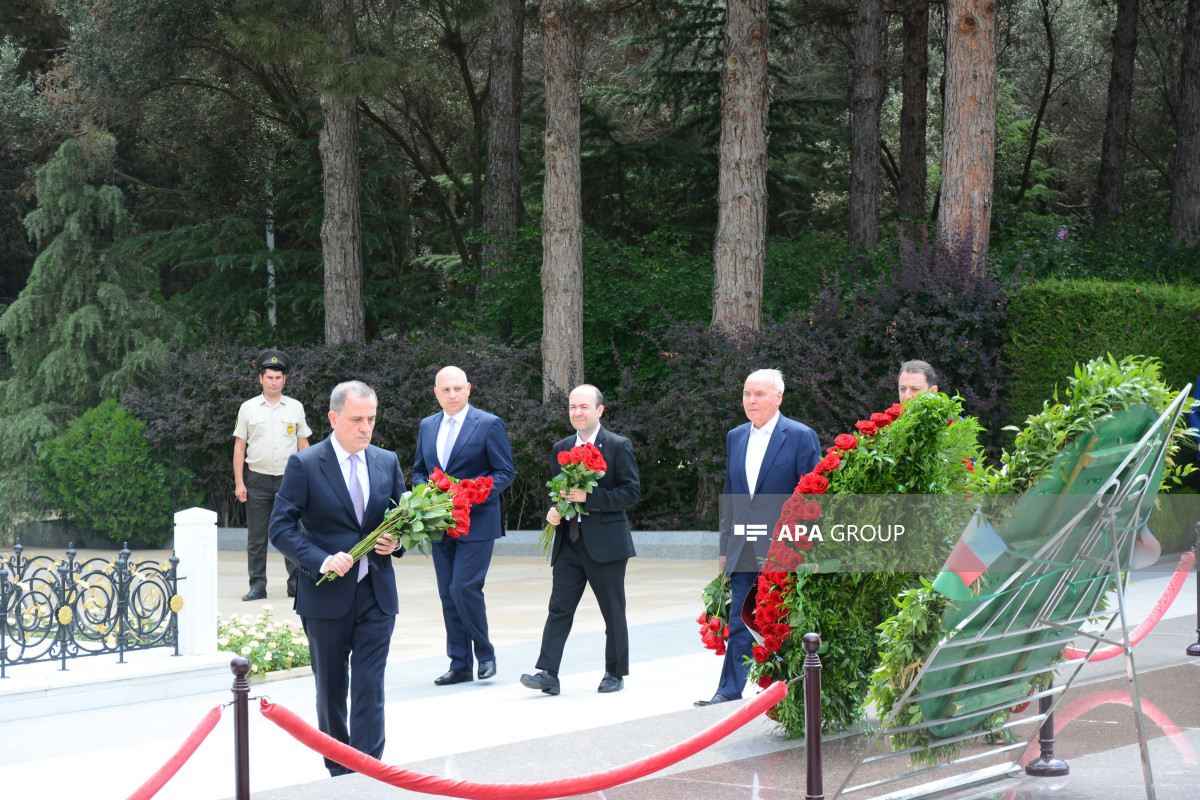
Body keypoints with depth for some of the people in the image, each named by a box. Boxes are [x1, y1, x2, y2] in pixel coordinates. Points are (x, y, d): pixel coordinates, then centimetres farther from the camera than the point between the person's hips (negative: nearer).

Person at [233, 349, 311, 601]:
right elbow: (239, 446, 6)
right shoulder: (248, 408, 5)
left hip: (288, 479, 0)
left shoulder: (295, 408, 9)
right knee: (256, 537, 1)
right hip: (257, 479, 0)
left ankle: (296, 584, 7)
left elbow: (303, 445, 12)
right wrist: (239, 482, 0)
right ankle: (257, 586, 6)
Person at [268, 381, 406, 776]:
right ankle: (338, 774, 26)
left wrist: (396, 543, -6)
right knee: (331, 691, 11)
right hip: (327, 595, -2)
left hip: (376, 595, 2)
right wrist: (322, 561, -20)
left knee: (370, 689, -5)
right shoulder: (305, 465, -6)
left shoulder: (387, 462, 7)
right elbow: (281, 527, -8)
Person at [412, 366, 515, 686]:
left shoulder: (489, 424, -5)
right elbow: (418, 471, 19)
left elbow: (504, 472, -5)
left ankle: (485, 653, 5)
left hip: (476, 522, -6)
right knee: (448, 595, 6)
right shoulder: (427, 426, 12)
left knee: (465, 588, -14)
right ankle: (460, 664, 13)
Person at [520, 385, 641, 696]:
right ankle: (548, 673, -9)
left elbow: (631, 491, -10)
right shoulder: (560, 448, 13)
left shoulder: (618, 446, -3)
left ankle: (615, 674, 17)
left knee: (613, 612, 6)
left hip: (605, 542, -4)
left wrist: (590, 497, -19)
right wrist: (553, 510, -1)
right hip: (569, 543, 4)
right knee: (559, 609, -4)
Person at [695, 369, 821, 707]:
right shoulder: (735, 437, 13)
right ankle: (730, 689, 9)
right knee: (739, 622, 4)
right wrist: (725, 548, 11)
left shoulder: (801, 437, -5)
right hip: (743, 549, 5)